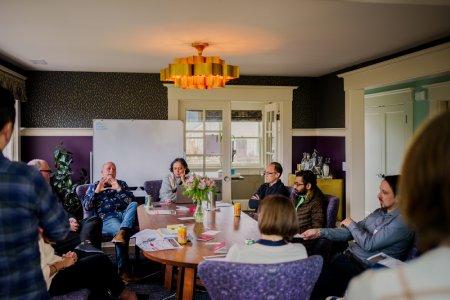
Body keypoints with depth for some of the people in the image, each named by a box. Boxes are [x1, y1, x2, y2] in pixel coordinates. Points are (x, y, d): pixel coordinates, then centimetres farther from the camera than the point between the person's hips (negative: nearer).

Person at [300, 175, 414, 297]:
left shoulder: (403, 221, -14)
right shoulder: (379, 212, 12)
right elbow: (350, 232, 12)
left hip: (363, 268, -8)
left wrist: (351, 224, -2)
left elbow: (369, 244, -19)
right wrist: (320, 232, 1)